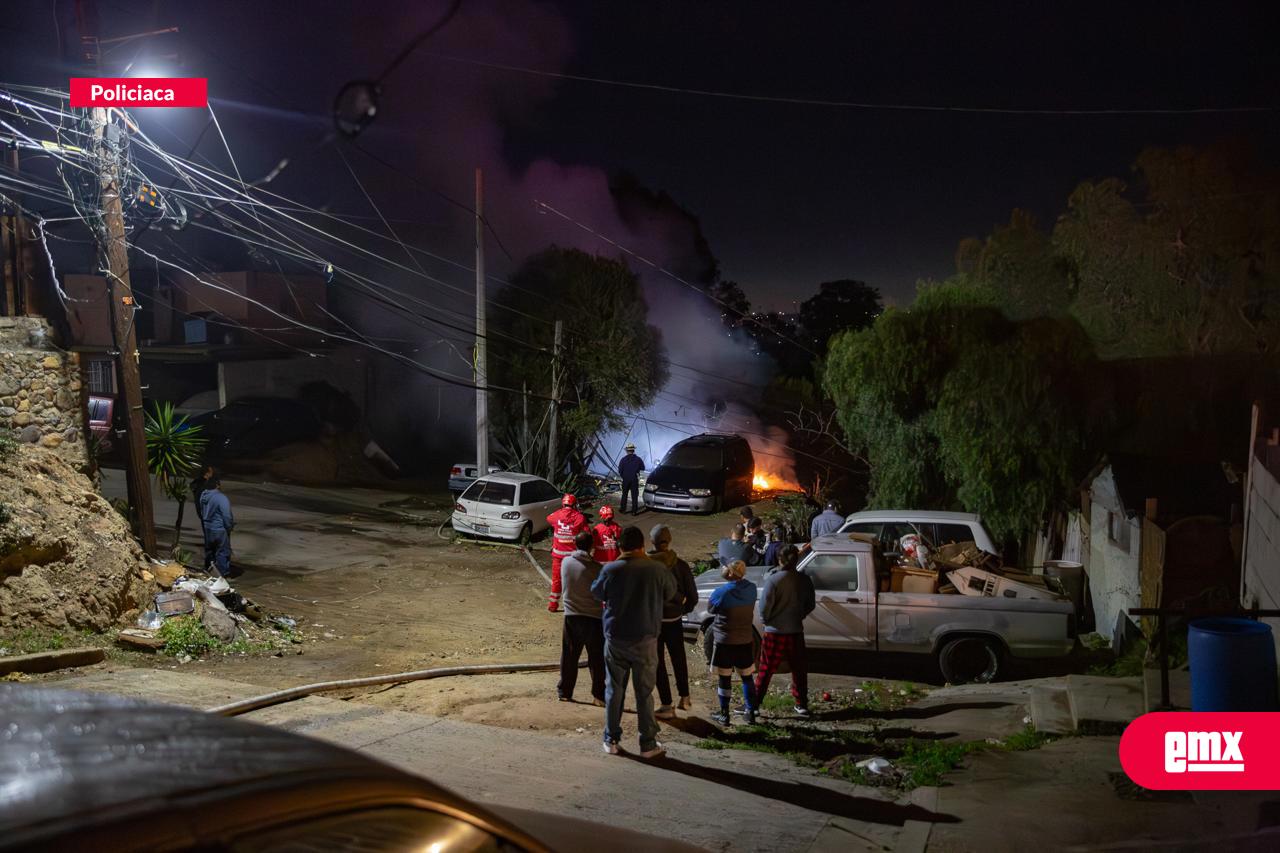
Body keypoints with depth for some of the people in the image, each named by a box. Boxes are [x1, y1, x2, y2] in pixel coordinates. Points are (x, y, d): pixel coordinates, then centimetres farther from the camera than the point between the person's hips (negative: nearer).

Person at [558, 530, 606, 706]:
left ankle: (564, 691, 22)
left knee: (569, 656, 15)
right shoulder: (596, 568, -15)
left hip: (571, 616, 3)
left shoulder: (566, 562, -4)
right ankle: (599, 695, 9)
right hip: (593, 617, -3)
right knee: (597, 659, 6)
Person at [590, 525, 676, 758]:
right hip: (645, 639, -1)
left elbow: (596, 592, 7)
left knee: (614, 689, 13)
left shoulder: (610, 570, -10)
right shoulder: (658, 570, -11)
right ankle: (648, 743, 15)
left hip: (615, 639, 1)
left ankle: (611, 740, 21)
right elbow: (670, 592, 5)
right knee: (644, 692, 9)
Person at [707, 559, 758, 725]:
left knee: (725, 678, 7)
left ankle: (724, 715, 13)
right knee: (746, 676, 16)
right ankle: (750, 712, 20)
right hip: (745, 640, 4)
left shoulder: (722, 592, -21)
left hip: (725, 641, -4)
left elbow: (710, 609, -4)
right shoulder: (751, 589, -6)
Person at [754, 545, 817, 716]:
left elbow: (765, 606, -16)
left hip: (775, 632, -3)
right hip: (796, 632, 3)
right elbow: (811, 605, 7)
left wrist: (765, 620, 3)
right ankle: (802, 705, 22)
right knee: (799, 670, 16)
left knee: (765, 670, 6)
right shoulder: (805, 580, -3)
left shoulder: (773, 579, -17)